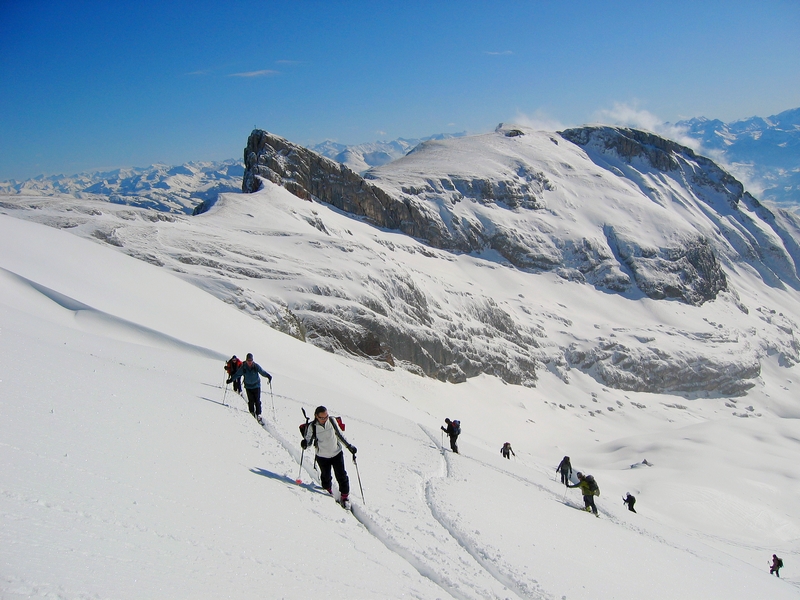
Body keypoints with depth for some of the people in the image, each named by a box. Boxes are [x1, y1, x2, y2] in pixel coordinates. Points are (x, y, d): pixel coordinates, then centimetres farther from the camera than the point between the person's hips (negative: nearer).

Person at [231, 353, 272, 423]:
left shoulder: (256, 366, -11)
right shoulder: (243, 367, -9)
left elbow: (262, 372, -4)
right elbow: (237, 374, 2)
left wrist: (268, 376, -18)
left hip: (256, 386, -1)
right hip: (248, 387, 1)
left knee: (257, 401, -5)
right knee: (251, 401, -1)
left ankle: (258, 415, -2)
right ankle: (252, 413, 16)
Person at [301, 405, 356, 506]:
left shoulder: (332, 421, -10)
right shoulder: (312, 427, -17)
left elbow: (339, 434, 4)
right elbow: (309, 440, -10)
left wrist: (349, 446, 7)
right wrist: (305, 443, -34)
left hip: (337, 453, 1)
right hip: (322, 457, -1)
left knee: (341, 476, 2)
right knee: (326, 477, 13)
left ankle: (344, 496, 21)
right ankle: (328, 492, 43)